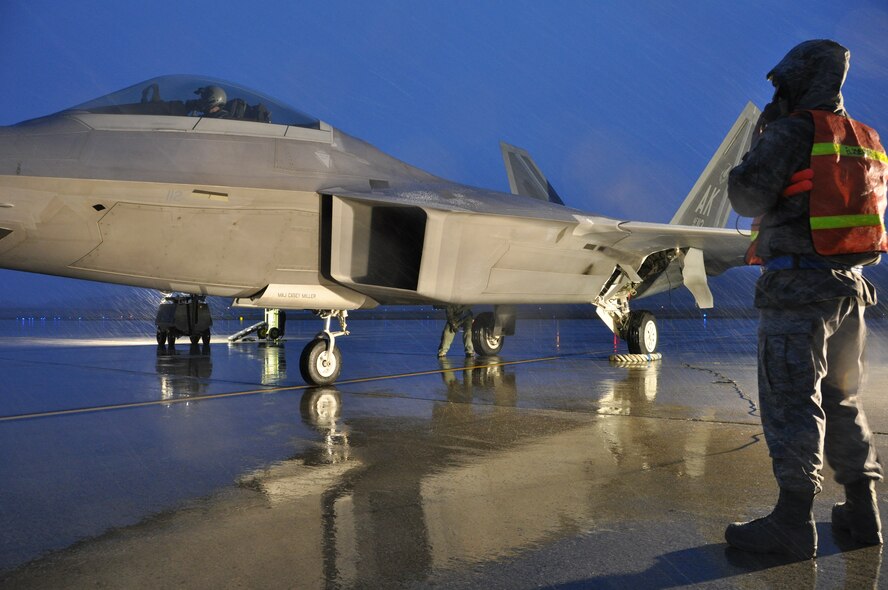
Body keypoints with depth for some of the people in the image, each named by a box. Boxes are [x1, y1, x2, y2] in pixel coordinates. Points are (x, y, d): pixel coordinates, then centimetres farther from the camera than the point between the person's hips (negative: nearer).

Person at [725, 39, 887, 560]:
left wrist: (762, 141, 4)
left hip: (797, 285, -8)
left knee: (791, 400, -6)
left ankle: (794, 521, -5)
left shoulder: (793, 131, -9)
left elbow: (746, 196, -13)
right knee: (841, 399, 16)